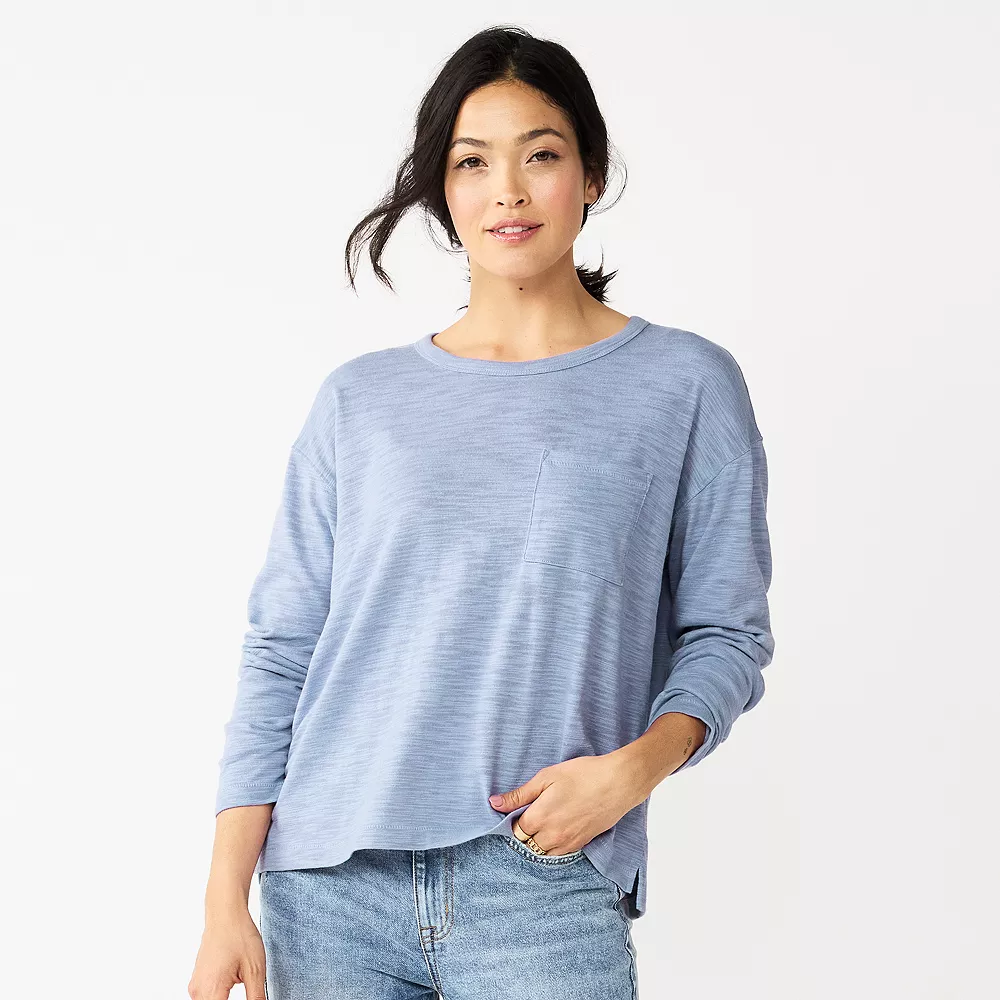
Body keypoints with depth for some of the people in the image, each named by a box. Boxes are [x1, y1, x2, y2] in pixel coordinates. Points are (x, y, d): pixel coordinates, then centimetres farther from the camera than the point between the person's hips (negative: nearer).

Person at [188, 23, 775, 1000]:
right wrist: (225, 903, 0)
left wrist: (639, 763, -15)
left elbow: (726, 633, 4)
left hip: (543, 886, -1)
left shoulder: (685, 385, 4)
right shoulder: (361, 400, 8)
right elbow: (280, 649, 6)